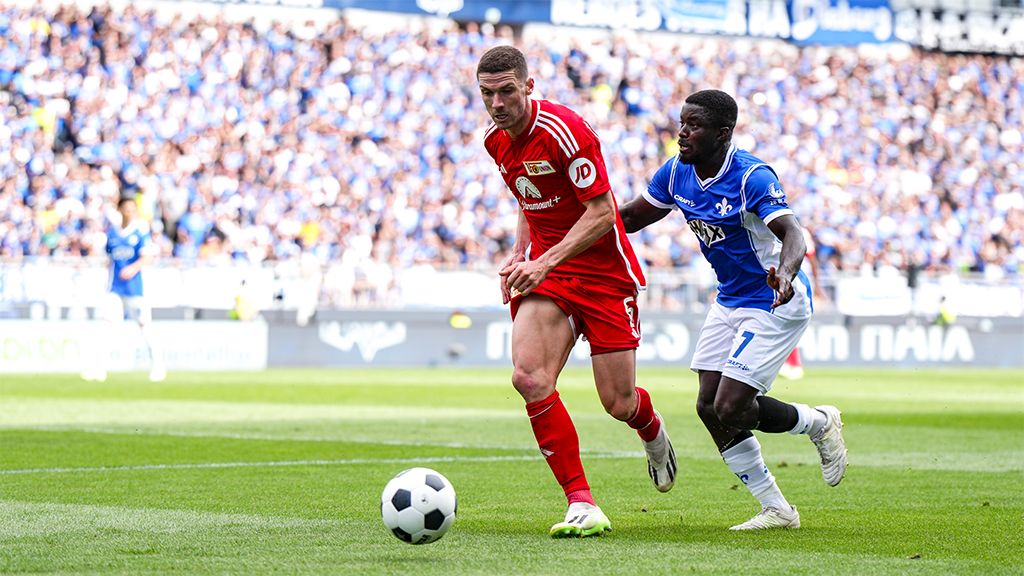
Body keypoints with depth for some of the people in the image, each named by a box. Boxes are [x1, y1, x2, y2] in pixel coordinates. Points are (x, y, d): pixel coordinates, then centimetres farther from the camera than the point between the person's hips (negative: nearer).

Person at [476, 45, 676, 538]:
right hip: (544, 269, 5)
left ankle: (653, 432, 39)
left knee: (618, 404, -1)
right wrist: (518, 254, 6)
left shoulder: (564, 130, -20)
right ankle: (581, 503, -15)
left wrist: (546, 262, -27)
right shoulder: (496, 141, 5)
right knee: (529, 376, -21)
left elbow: (602, 212, -20)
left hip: (604, 271, -5)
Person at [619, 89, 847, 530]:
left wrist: (785, 274, -56)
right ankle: (776, 510, 13)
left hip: (776, 304, -8)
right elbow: (631, 217, 11)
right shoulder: (676, 173, -1)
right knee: (710, 407, 0)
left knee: (730, 409, -14)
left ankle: (819, 422, 15)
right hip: (730, 302, 8)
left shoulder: (753, 177, -23)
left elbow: (792, 234, -35)